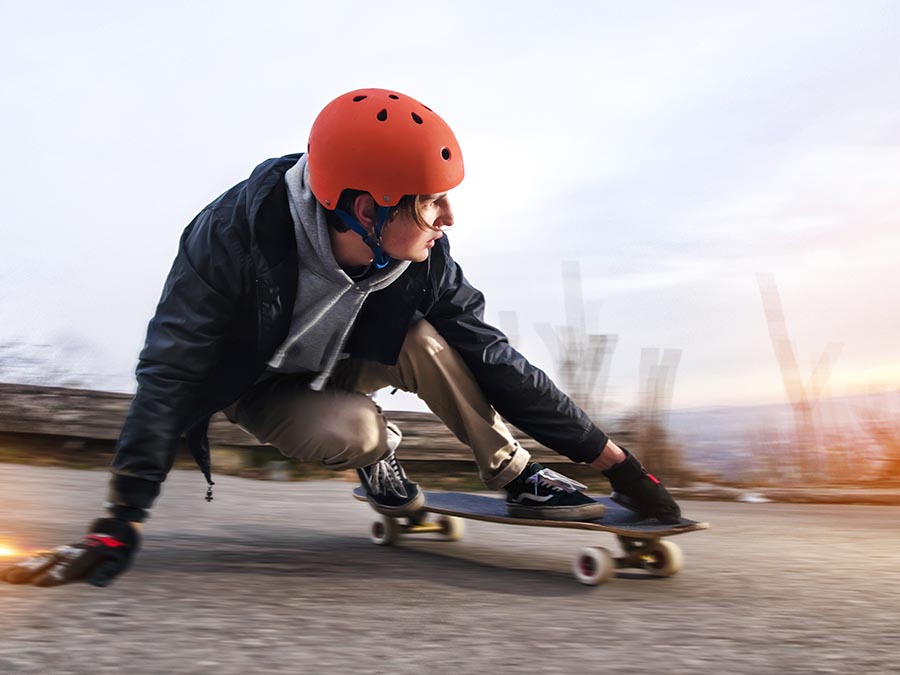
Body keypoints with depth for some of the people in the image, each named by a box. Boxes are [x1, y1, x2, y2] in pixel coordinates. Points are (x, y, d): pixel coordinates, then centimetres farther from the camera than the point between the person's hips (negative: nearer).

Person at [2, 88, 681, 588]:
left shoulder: (421, 259, -24)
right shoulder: (236, 236, -35)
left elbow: (493, 358, -20)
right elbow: (172, 370, -31)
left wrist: (609, 456, -19)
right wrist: (122, 524, -34)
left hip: (339, 365, 3)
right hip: (260, 386, -2)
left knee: (425, 341, -28)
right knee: (352, 432, -33)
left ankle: (516, 475, -12)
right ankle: (377, 450, 4)